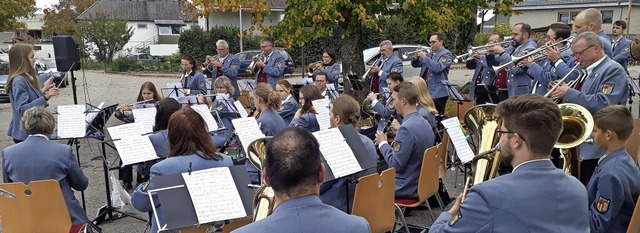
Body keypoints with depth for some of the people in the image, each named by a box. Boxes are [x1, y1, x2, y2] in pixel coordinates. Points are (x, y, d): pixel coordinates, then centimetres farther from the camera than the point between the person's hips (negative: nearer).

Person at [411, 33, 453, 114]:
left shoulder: (446, 54, -5)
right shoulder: (429, 54, 16)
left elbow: (438, 68, -22)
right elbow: (415, 64, 16)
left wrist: (424, 57, -18)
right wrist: (417, 56, -4)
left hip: (438, 93, -7)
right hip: (426, 92, 7)